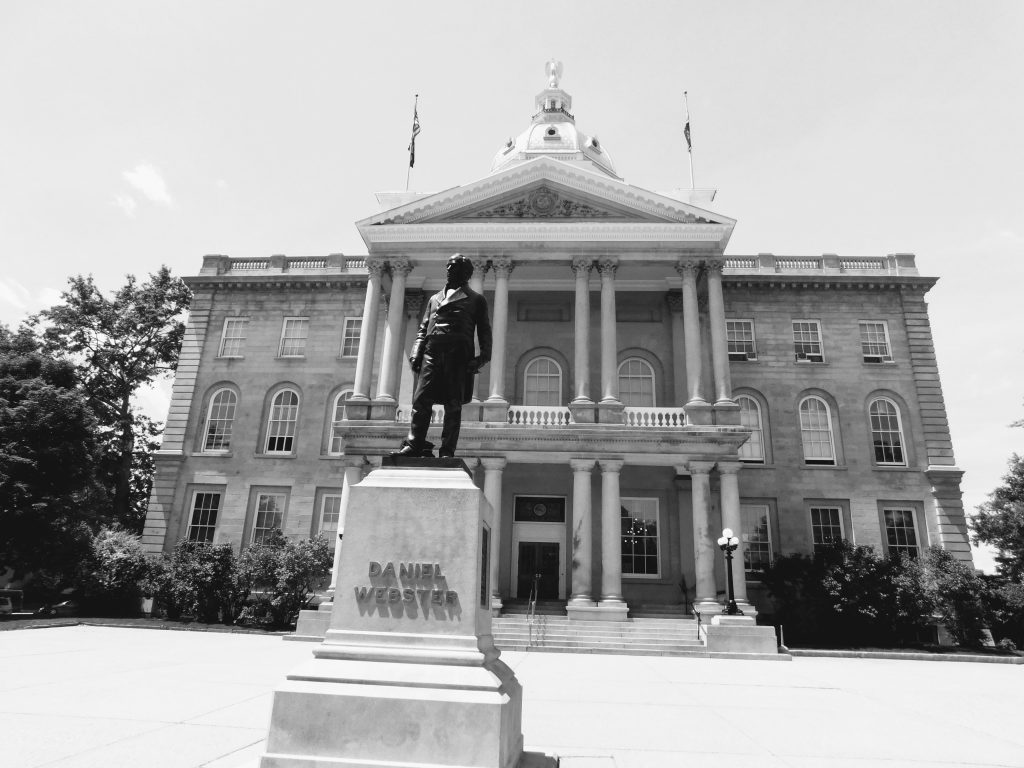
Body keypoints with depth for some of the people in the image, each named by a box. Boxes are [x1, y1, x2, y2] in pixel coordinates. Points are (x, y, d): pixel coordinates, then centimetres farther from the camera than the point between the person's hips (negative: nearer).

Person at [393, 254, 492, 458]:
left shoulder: (476, 300, 18)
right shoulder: (434, 298, 28)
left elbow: (484, 331, 10)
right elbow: (423, 328, 22)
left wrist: (483, 357, -6)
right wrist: (416, 352, 6)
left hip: (459, 353, -3)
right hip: (432, 350, 3)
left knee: (453, 405, -6)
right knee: (421, 399, -8)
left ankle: (447, 452, -4)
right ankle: (414, 445, -6)